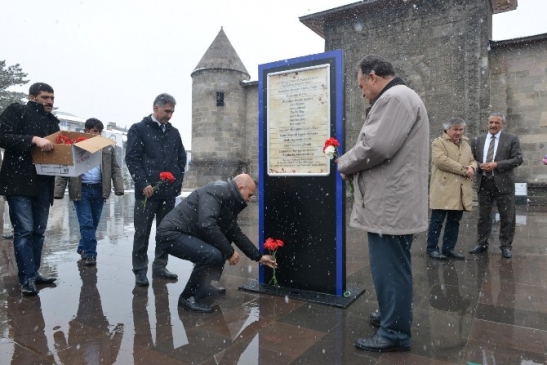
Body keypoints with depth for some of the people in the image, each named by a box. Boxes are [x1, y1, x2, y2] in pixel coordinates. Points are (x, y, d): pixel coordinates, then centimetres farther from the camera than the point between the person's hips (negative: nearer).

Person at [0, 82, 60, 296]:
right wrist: (34, 139, -22)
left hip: (43, 184, 6)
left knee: (38, 231, 10)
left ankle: (34, 273, 20)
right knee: (24, 230, -8)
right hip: (19, 182, -6)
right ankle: (27, 279, -1)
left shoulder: (52, 121, 19)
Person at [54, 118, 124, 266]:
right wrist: (59, 191, -9)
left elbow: (115, 169, 7)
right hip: (81, 190, -3)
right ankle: (90, 253, 4)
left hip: (99, 189, 3)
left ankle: (83, 248, 32)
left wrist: (118, 187, -6)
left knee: (94, 223, 12)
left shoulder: (107, 148, 8)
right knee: (86, 223, -6)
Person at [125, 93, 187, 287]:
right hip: (147, 191, -4)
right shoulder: (138, 129, 1)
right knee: (142, 232, 2)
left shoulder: (174, 132, 15)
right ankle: (140, 270, 14)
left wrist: (178, 181, 6)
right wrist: (143, 183, -14)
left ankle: (160, 266, 23)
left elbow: (181, 158, 18)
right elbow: (132, 158, -6)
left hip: (169, 191, 5)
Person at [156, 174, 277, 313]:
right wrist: (230, 252, -20)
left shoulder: (230, 202, 12)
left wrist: (258, 256, 22)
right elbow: (206, 225, -32)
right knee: (213, 255, -26)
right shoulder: (217, 191, -18)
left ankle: (203, 287, 22)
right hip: (171, 234, -10)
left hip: (186, 234, 10)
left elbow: (236, 233, 21)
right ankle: (188, 297, -6)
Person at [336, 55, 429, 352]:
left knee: (389, 268, -1)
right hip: (394, 202, 11)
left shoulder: (394, 97, -13)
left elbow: (375, 146, -24)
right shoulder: (398, 97, 22)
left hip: (391, 204, -11)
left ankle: (394, 333, 13)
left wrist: (345, 164, -7)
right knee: (393, 266, 20)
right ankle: (395, 315, 35)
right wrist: (352, 164, 11)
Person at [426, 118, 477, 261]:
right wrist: (463, 169, -15)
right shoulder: (438, 142, -2)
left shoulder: (466, 144, 22)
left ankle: (449, 248, 19)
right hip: (444, 189, -7)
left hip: (460, 190, 7)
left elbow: (473, 160, 21)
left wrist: (471, 168, -4)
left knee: (454, 221, 10)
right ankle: (432, 248, 5)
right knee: (437, 220, -3)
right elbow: (441, 160, -16)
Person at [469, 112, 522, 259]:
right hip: (483, 183, 3)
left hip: (503, 183, -2)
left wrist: (497, 165, -17)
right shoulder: (477, 140, 9)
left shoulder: (512, 139, 0)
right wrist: (479, 166, -10)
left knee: (507, 217, 3)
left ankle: (506, 246, 16)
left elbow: (518, 159, -7)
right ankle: (482, 244, 21)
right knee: (483, 216, 11)